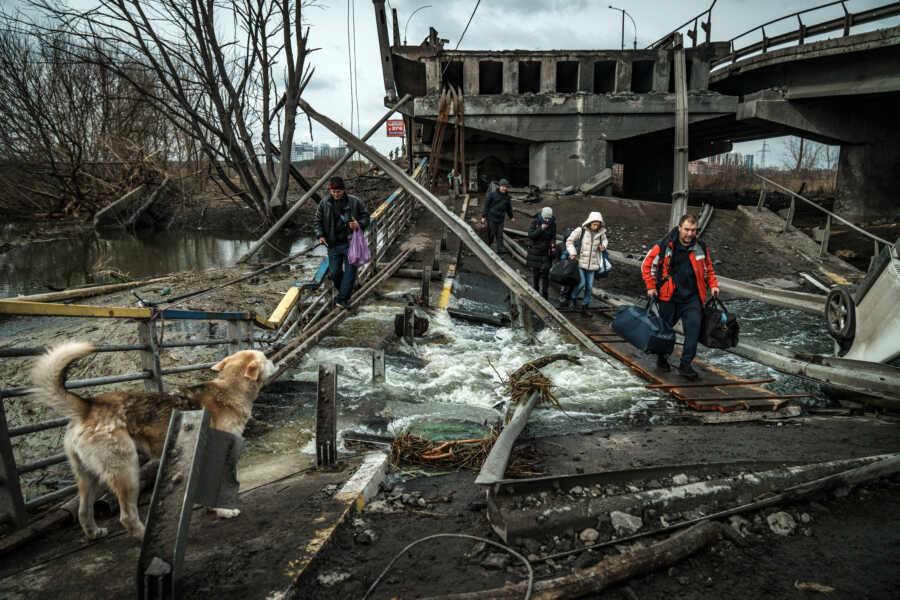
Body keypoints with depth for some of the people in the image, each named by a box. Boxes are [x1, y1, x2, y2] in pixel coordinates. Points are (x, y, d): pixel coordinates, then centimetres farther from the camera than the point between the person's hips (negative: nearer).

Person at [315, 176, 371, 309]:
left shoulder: (355, 202, -4)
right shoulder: (324, 203, 3)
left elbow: (366, 217, 3)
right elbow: (318, 221, 10)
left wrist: (359, 225, -19)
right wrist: (320, 235, -6)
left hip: (351, 243, -2)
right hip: (333, 244, 2)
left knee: (350, 272, -5)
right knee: (334, 272, 6)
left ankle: (342, 298, 2)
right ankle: (343, 292, 30)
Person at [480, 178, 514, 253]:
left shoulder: (507, 196, 8)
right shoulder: (492, 194, -7)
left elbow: (509, 207, 22)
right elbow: (486, 205, -5)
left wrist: (511, 217, 30)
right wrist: (483, 216, -8)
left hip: (500, 219, 4)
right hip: (491, 218, -4)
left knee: (500, 236, 2)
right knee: (491, 234, 2)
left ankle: (500, 252, 6)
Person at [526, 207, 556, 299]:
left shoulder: (553, 224, -4)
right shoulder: (535, 222, -9)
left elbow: (553, 237, 1)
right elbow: (530, 236, -15)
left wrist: (553, 244, -20)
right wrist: (541, 228, -24)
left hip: (546, 252, 0)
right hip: (535, 252, 0)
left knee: (544, 273, -6)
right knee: (535, 272, 8)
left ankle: (543, 295, -1)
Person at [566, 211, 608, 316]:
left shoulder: (601, 232, -1)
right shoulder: (581, 230, -11)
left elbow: (604, 240, 20)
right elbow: (569, 241, -3)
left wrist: (603, 246, -2)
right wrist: (572, 253, -15)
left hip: (592, 263, 4)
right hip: (580, 262, -4)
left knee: (589, 286, 5)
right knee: (581, 283, -13)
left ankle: (584, 307, 19)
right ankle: (573, 297, 18)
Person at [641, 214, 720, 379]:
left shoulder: (700, 246, 3)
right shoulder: (664, 246, -9)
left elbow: (708, 268, 19)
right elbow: (647, 265, 0)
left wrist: (713, 285, 7)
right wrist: (651, 286, -5)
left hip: (692, 297, 2)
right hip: (669, 297, -2)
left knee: (694, 327, -11)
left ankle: (685, 364, -3)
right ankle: (661, 358, 34)